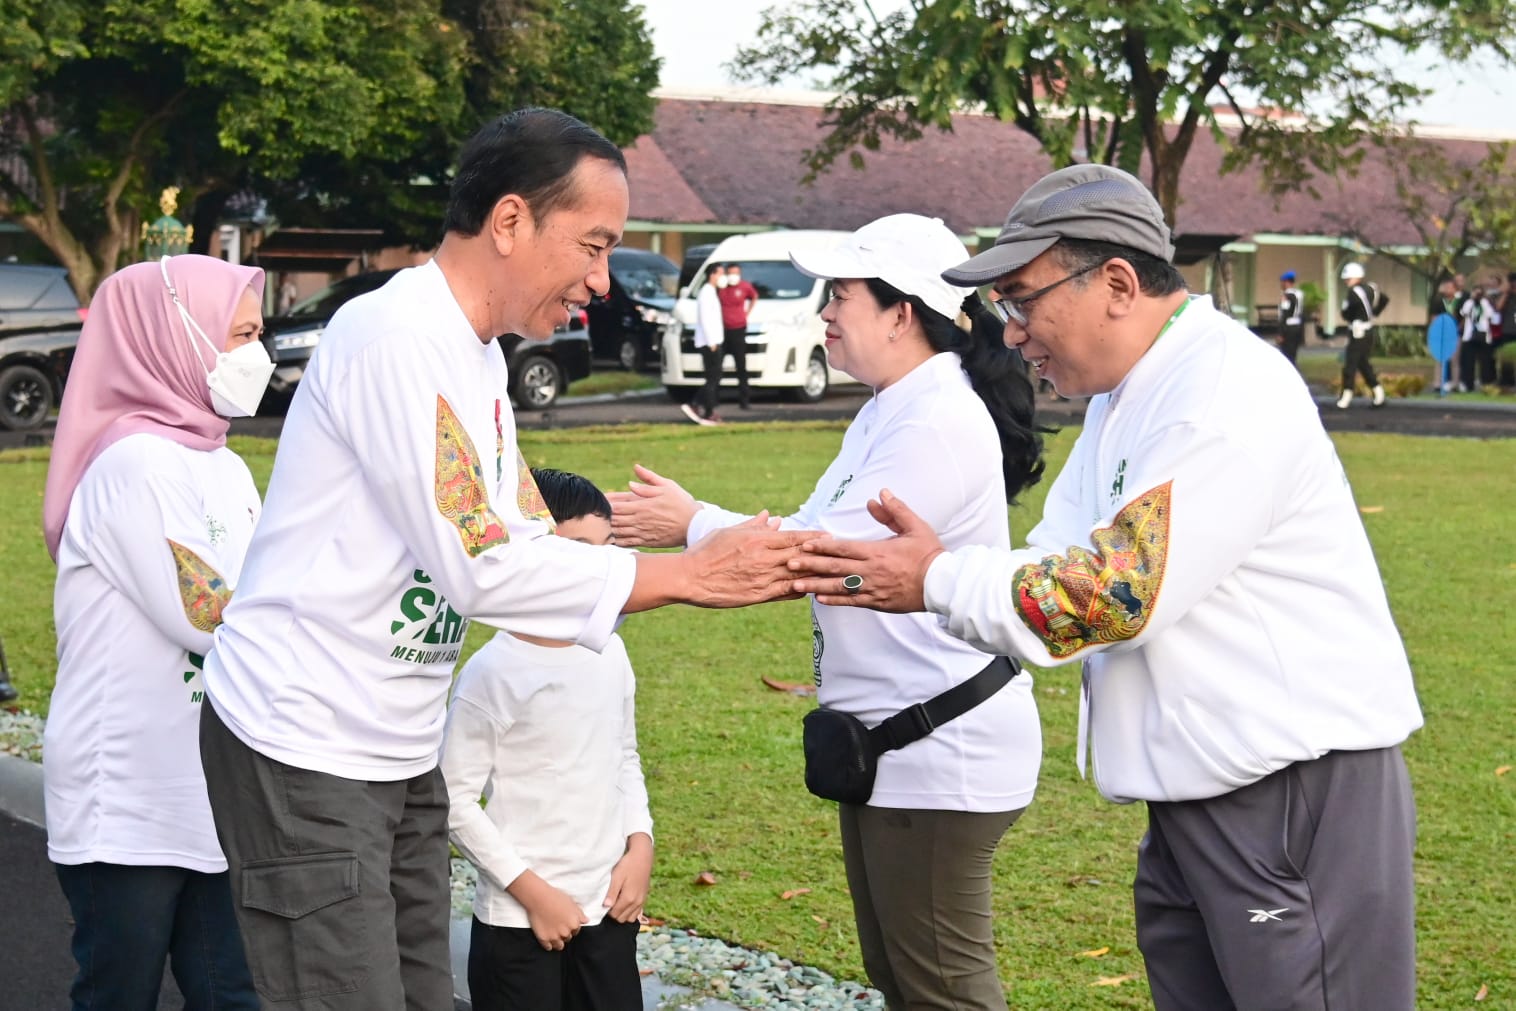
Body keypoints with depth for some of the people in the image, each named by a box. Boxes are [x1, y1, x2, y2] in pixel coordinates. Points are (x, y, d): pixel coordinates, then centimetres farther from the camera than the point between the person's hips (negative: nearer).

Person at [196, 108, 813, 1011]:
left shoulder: (478, 359, 11)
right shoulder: (394, 339, -19)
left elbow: (530, 549, 10)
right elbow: (480, 569, -24)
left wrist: (745, 569, -1)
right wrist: (689, 575, -18)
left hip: (401, 755, 9)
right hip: (306, 755, -9)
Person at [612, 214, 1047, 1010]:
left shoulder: (940, 423, -20)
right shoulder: (888, 412, 13)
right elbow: (811, 533, 13)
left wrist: (693, 524, -12)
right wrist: (676, 528, 3)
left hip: (942, 751, -11)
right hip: (888, 740, 11)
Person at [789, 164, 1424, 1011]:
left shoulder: (1228, 393, -19)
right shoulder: (1126, 399, 14)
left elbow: (1116, 596, -23)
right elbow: (1055, 575, 9)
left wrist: (938, 582, -14)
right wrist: (933, 567, -8)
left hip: (1301, 794, -10)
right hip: (1197, 798, 10)